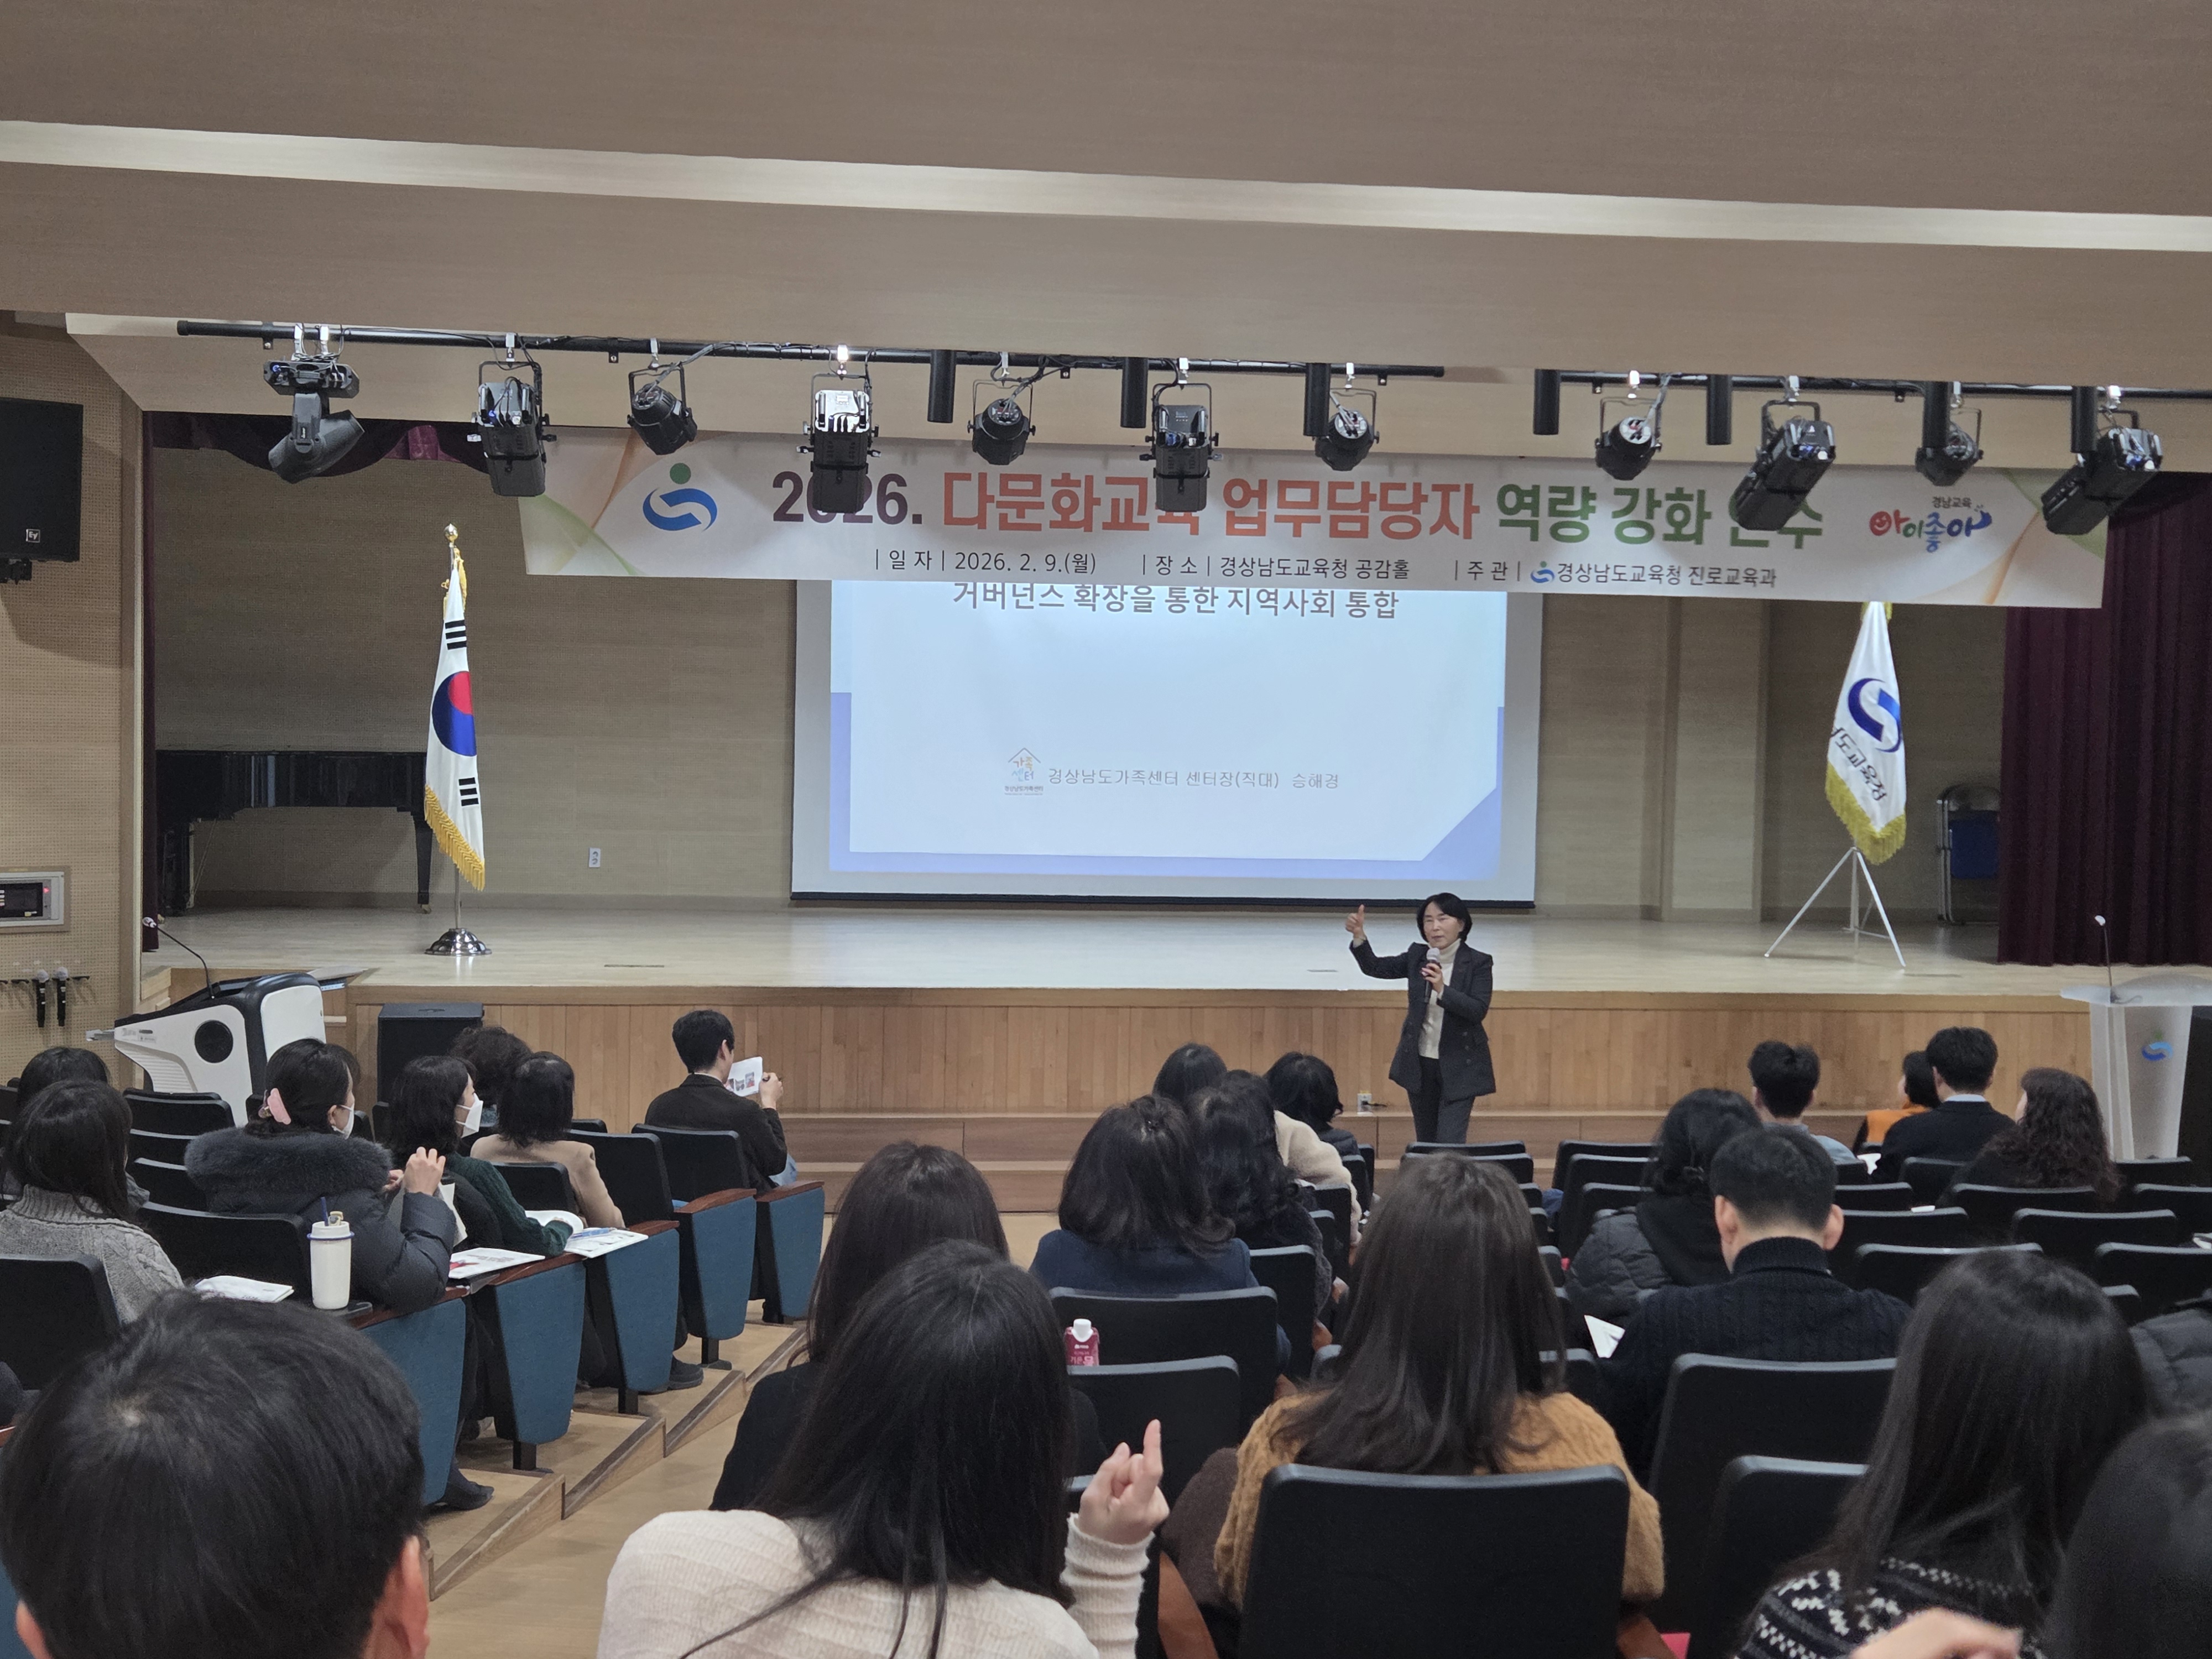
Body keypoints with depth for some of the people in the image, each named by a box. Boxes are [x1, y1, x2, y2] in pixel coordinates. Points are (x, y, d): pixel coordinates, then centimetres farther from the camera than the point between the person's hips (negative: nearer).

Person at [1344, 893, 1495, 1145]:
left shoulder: (1478, 963, -11)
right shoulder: (1417, 956, 1)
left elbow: (1479, 1010, -20)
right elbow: (1375, 967, 1)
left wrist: (1443, 989, -33)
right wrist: (1359, 936, -16)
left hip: (1459, 1066, -5)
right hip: (1420, 1063, 5)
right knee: (1425, 1142, 15)